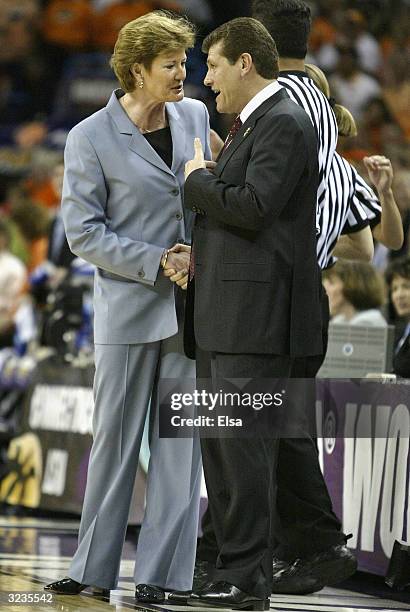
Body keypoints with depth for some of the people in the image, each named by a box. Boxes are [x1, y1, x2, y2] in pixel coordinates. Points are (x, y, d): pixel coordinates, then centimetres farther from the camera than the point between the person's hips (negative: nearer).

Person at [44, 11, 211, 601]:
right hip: (129, 308, -4)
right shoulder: (90, 139, -7)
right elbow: (83, 232, -7)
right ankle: (93, 569, 13)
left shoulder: (195, 117, 6)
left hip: (192, 308, 4)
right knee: (115, 441, 2)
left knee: (181, 442, 2)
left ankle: (162, 573, 7)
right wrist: (157, 262, -15)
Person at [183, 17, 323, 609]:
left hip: (256, 314, -10)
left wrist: (198, 180, -7)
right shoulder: (252, 123, 20)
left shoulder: (284, 123, -11)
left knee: (243, 445, -10)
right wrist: (200, 254, 17)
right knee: (219, 446, 12)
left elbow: (254, 206, -21)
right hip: (225, 315, 10)